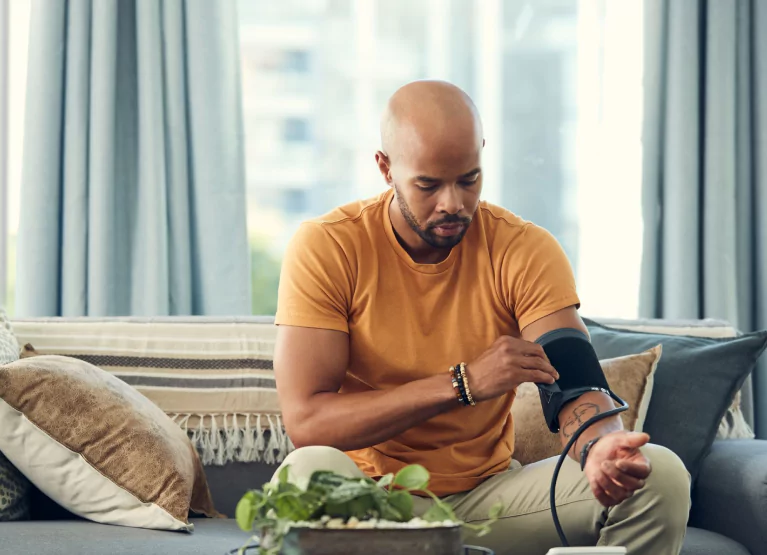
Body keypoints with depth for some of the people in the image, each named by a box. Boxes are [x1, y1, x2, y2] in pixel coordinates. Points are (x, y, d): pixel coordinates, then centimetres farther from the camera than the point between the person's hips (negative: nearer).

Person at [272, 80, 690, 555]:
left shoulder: (526, 249, -4)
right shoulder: (325, 248, -12)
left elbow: (576, 390, -13)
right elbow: (305, 421, -20)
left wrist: (600, 447, -39)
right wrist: (464, 383, -28)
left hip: (489, 492, 3)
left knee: (660, 475, -18)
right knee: (309, 473, -37)